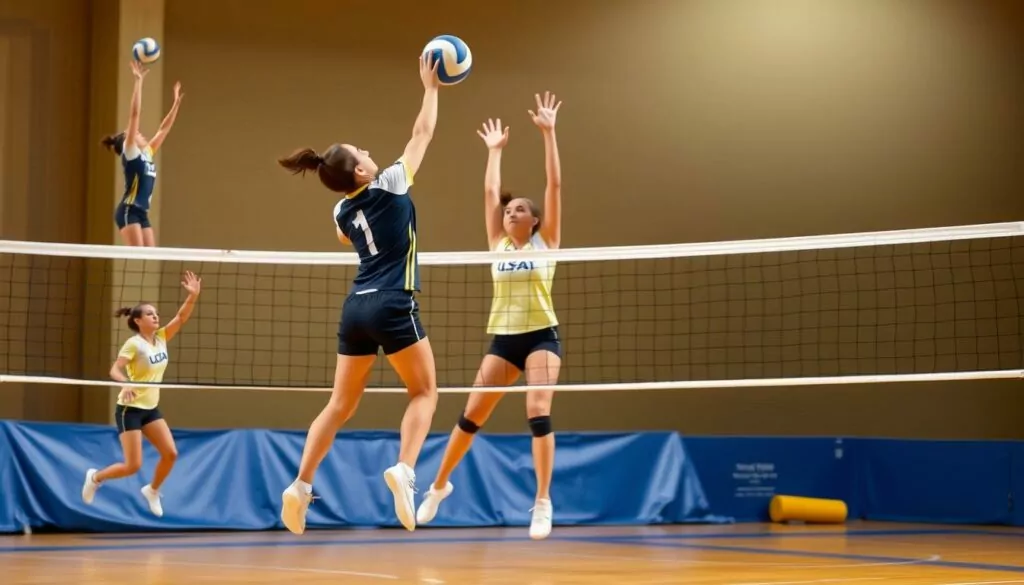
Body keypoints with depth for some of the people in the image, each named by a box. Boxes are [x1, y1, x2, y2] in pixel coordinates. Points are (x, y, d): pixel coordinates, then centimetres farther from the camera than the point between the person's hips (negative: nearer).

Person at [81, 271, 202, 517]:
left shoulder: (161, 338, 2)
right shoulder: (134, 343, -16)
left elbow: (181, 317, -5)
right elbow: (115, 370, -25)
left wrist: (193, 295, -21)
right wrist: (126, 384, -45)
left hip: (151, 408, 7)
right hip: (130, 408, -7)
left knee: (170, 453, -3)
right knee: (133, 466, -9)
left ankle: (152, 490, 21)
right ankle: (95, 477, 18)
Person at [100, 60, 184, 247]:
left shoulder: (147, 153, 17)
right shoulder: (130, 152, -3)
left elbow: (164, 129, 24)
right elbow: (134, 114, -9)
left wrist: (177, 102, 22)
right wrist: (138, 80, -13)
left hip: (141, 213, 8)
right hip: (128, 211, -8)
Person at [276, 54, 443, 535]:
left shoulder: (341, 212, 11)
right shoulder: (390, 184, -5)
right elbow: (423, 132, 6)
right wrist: (430, 87, 18)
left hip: (355, 308, 6)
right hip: (393, 307, -6)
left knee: (342, 403, 12)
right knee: (424, 392, 6)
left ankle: (301, 485, 2)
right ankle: (403, 469, -18)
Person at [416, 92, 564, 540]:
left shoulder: (546, 241, 2)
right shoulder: (498, 244, 10)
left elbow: (555, 185, -4)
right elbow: (490, 192, 9)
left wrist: (548, 133, -7)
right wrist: (495, 150, 17)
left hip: (541, 336, -3)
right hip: (503, 338, 3)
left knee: (538, 413, -17)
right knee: (472, 414, 4)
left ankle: (543, 503, -11)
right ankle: (439, 485, 21)